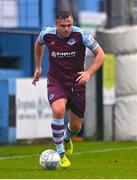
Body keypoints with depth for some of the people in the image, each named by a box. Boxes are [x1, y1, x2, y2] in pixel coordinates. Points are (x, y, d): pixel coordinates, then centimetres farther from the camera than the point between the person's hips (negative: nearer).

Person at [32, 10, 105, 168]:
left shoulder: (80, 35, -17)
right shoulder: (47, 34, -11)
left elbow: (100, 54, -12)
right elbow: (39, 43, 15)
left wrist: (89, 73, -26)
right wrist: (38, 67, 18)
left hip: (76, 83, 1)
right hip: (55, 82, -1)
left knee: (76, 126, 9)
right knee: (58, 111, -31)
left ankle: (66, 139, 48)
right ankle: (60, 154, -17)